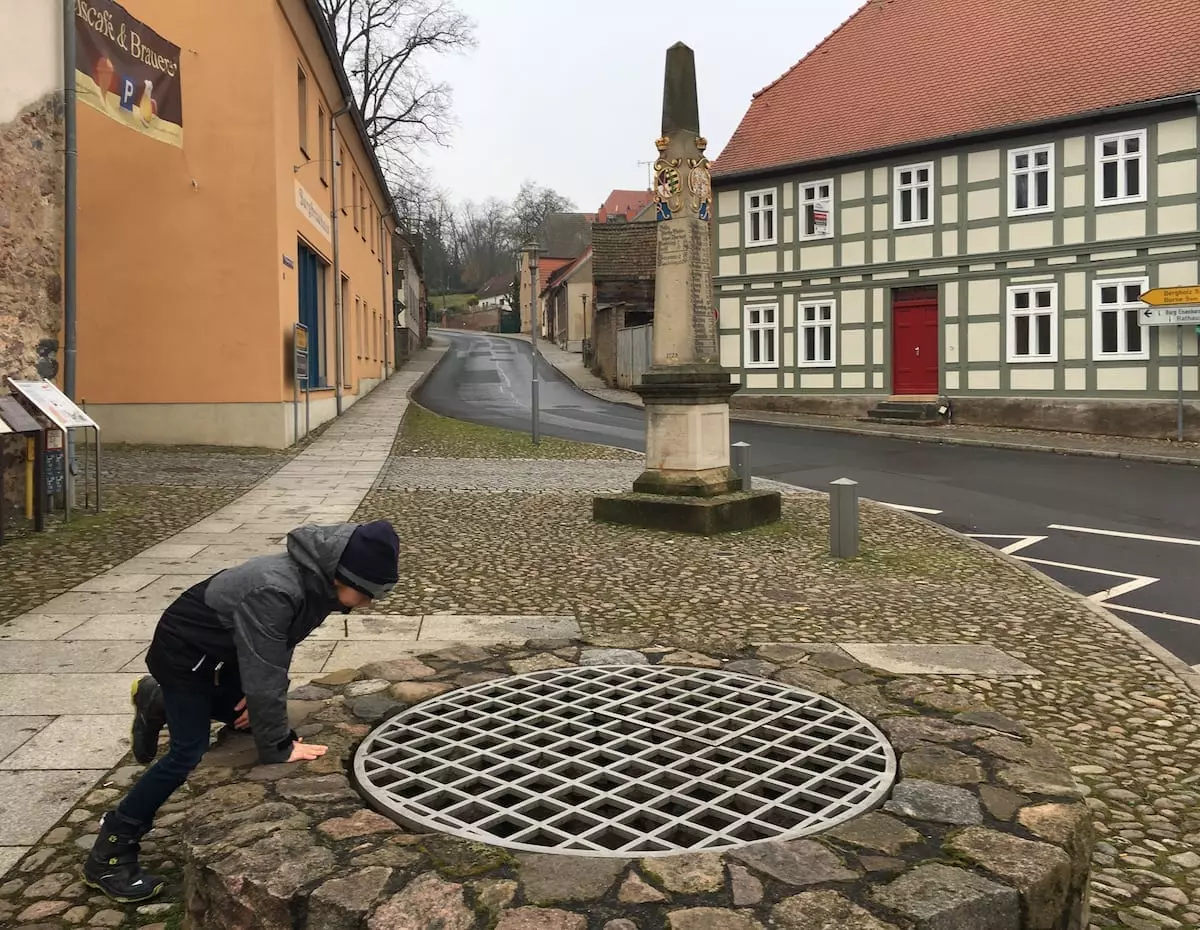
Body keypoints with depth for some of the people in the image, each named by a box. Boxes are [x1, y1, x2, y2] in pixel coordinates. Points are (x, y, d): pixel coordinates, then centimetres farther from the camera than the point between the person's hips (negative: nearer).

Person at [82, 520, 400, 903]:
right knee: (187, 752, -9)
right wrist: (277, 747, -23)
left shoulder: (316, 581, -13)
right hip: (183, 649, -8)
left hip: (221, 648, 8)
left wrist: (257, 698, -4)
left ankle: (159, 703, 35)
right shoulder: (274, 591, -40)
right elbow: (264, 674, -33)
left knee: (247, 713, 17)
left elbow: (279, 649, 1)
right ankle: (109, 853, 4)